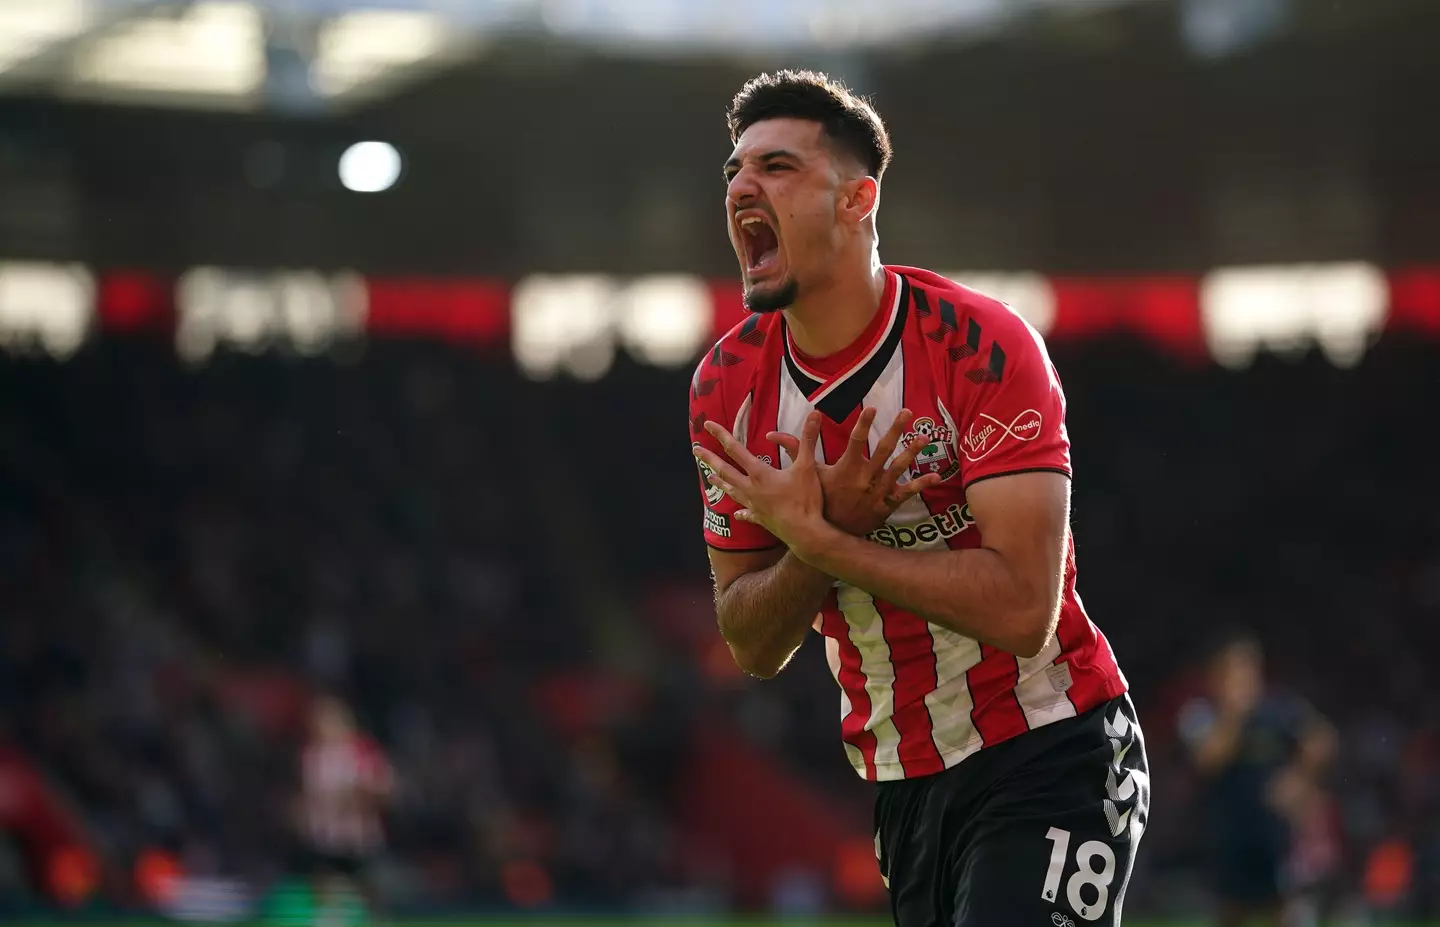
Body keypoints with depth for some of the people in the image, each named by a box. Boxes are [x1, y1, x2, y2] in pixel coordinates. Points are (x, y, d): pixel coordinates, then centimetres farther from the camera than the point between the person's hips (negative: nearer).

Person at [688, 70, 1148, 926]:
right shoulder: (726, 389, 1)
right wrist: (827, 532, -15)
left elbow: (1022, 610, -25)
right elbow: (753, 647, 4)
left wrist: (816, 540, -22)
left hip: (1047, 760, -6)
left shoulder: (981, 347, -16)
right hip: (904, 782, 6)